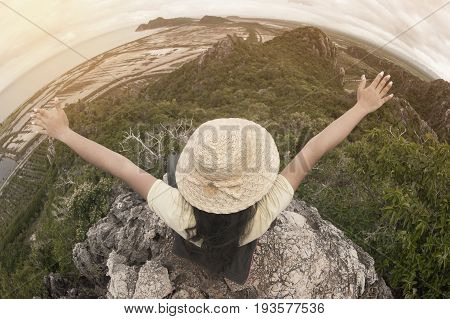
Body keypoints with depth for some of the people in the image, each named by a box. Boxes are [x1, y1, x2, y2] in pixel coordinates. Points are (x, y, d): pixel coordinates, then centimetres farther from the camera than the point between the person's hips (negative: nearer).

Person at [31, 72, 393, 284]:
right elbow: (311, 153, -44)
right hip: (234, 262, 0)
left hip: (190, 251, 1)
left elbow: (123, 168, -40)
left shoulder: (179, 212, -48)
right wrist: (362, 108, -32)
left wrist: (64, 133, -28)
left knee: (173, 159, 16)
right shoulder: (264, 213, -47)